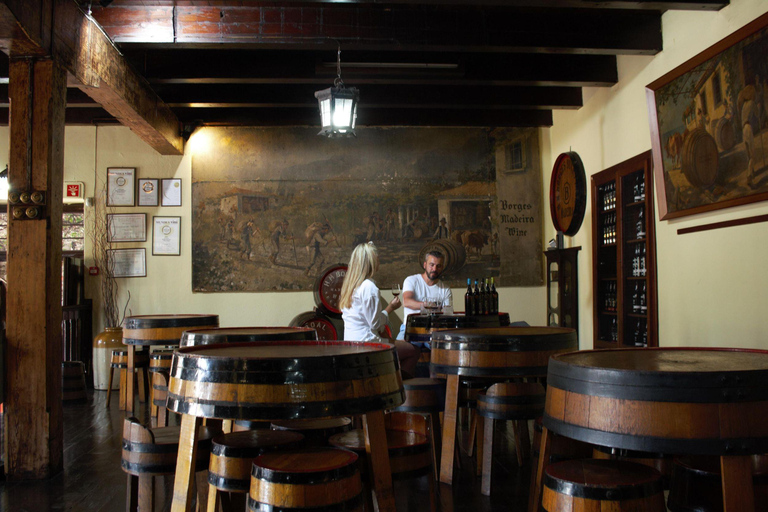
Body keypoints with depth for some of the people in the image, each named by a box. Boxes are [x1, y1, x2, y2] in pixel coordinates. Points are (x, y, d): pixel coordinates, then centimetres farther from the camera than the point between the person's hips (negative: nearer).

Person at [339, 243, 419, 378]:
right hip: (366, 343, -9)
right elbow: (375, 323, -17)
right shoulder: (369, 287, -18)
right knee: (413, 352, 3)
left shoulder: (348, 284, 10)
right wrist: (390, 308, -4)